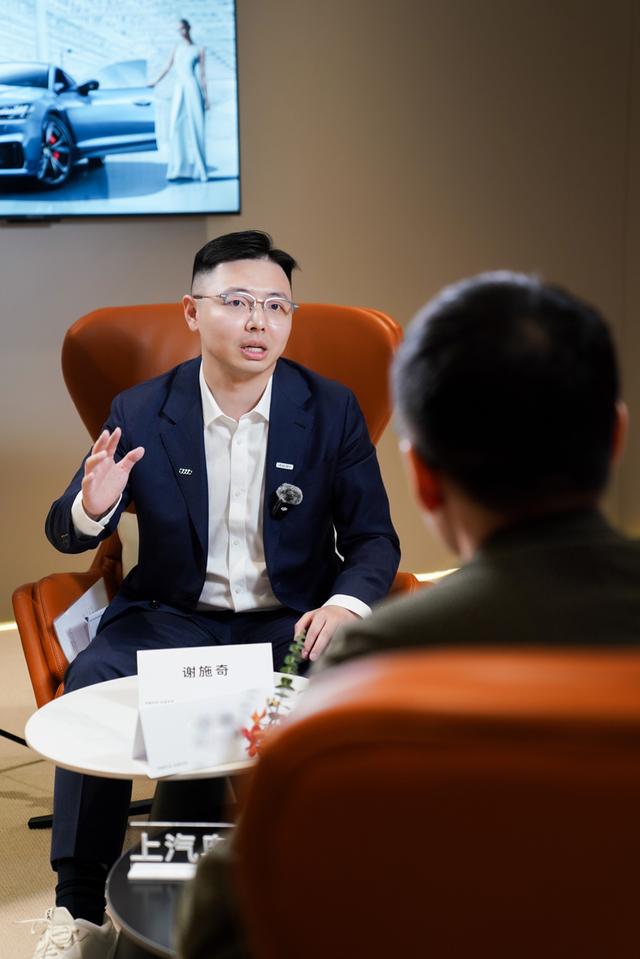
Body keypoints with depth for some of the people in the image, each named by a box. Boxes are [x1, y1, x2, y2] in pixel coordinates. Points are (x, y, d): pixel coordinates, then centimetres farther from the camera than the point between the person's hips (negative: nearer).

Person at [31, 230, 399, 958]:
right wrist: (91, 508, -26)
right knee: (91, 680, -27)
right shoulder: (140, 412, -3)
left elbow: (372, 538, -2)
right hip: (171, 617, 1)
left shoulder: (332, 410, -3)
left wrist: (346, 605, -25)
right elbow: (64, 535, 0)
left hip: (291, 620, 0)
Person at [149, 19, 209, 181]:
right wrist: (156, 82, 12)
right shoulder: (177, 48, 14)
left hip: (193, 90, -3)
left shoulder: (198, 50, 5)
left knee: (195, 130, -4)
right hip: (179, 90, 4)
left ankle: (198, 169, 0)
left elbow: (202, 74, 3)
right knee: (177, 128, -3)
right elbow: (168, 67, 17)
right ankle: (178, 168, -1)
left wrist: (206, 97, -1)